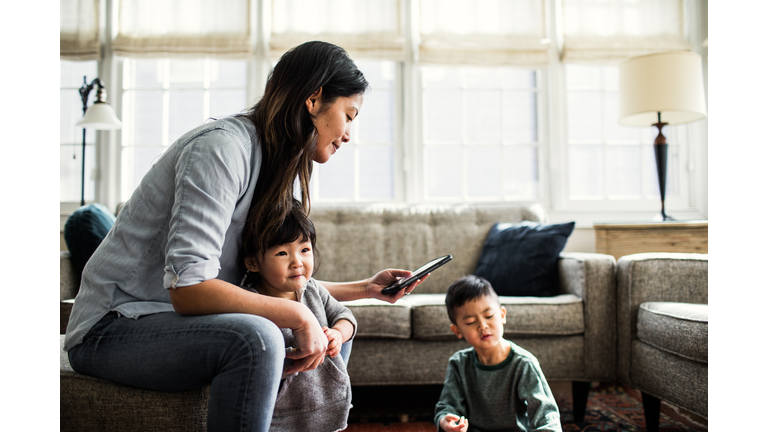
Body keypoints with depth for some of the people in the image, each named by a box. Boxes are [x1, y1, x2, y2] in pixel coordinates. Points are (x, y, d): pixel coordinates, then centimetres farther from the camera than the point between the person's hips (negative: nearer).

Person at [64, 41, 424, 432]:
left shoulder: (282, 169, 8)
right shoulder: (221, 147, -22)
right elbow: (188, 288, -30)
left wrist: (366, 288, 12)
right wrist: (299, 315, -26)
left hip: (179, 321, 9)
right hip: (115, 326, -9)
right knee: (256, 338, -36)